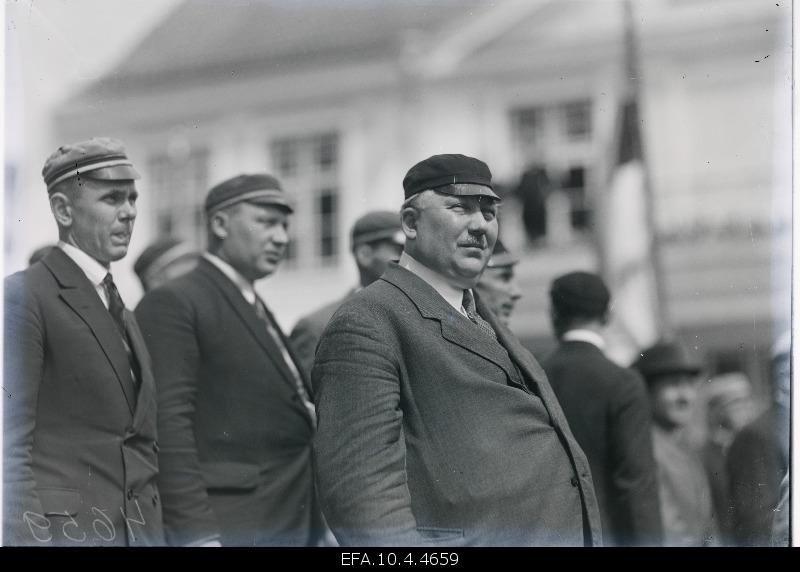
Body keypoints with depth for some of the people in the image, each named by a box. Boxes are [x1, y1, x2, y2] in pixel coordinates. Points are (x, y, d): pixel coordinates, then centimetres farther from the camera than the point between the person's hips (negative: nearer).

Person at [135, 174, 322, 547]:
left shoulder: (257, 310, 22)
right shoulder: (172, 305, -6)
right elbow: (168, 424, -15)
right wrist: (198, 533, -21)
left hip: (293, 521, 9)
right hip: (230, 526, -9)